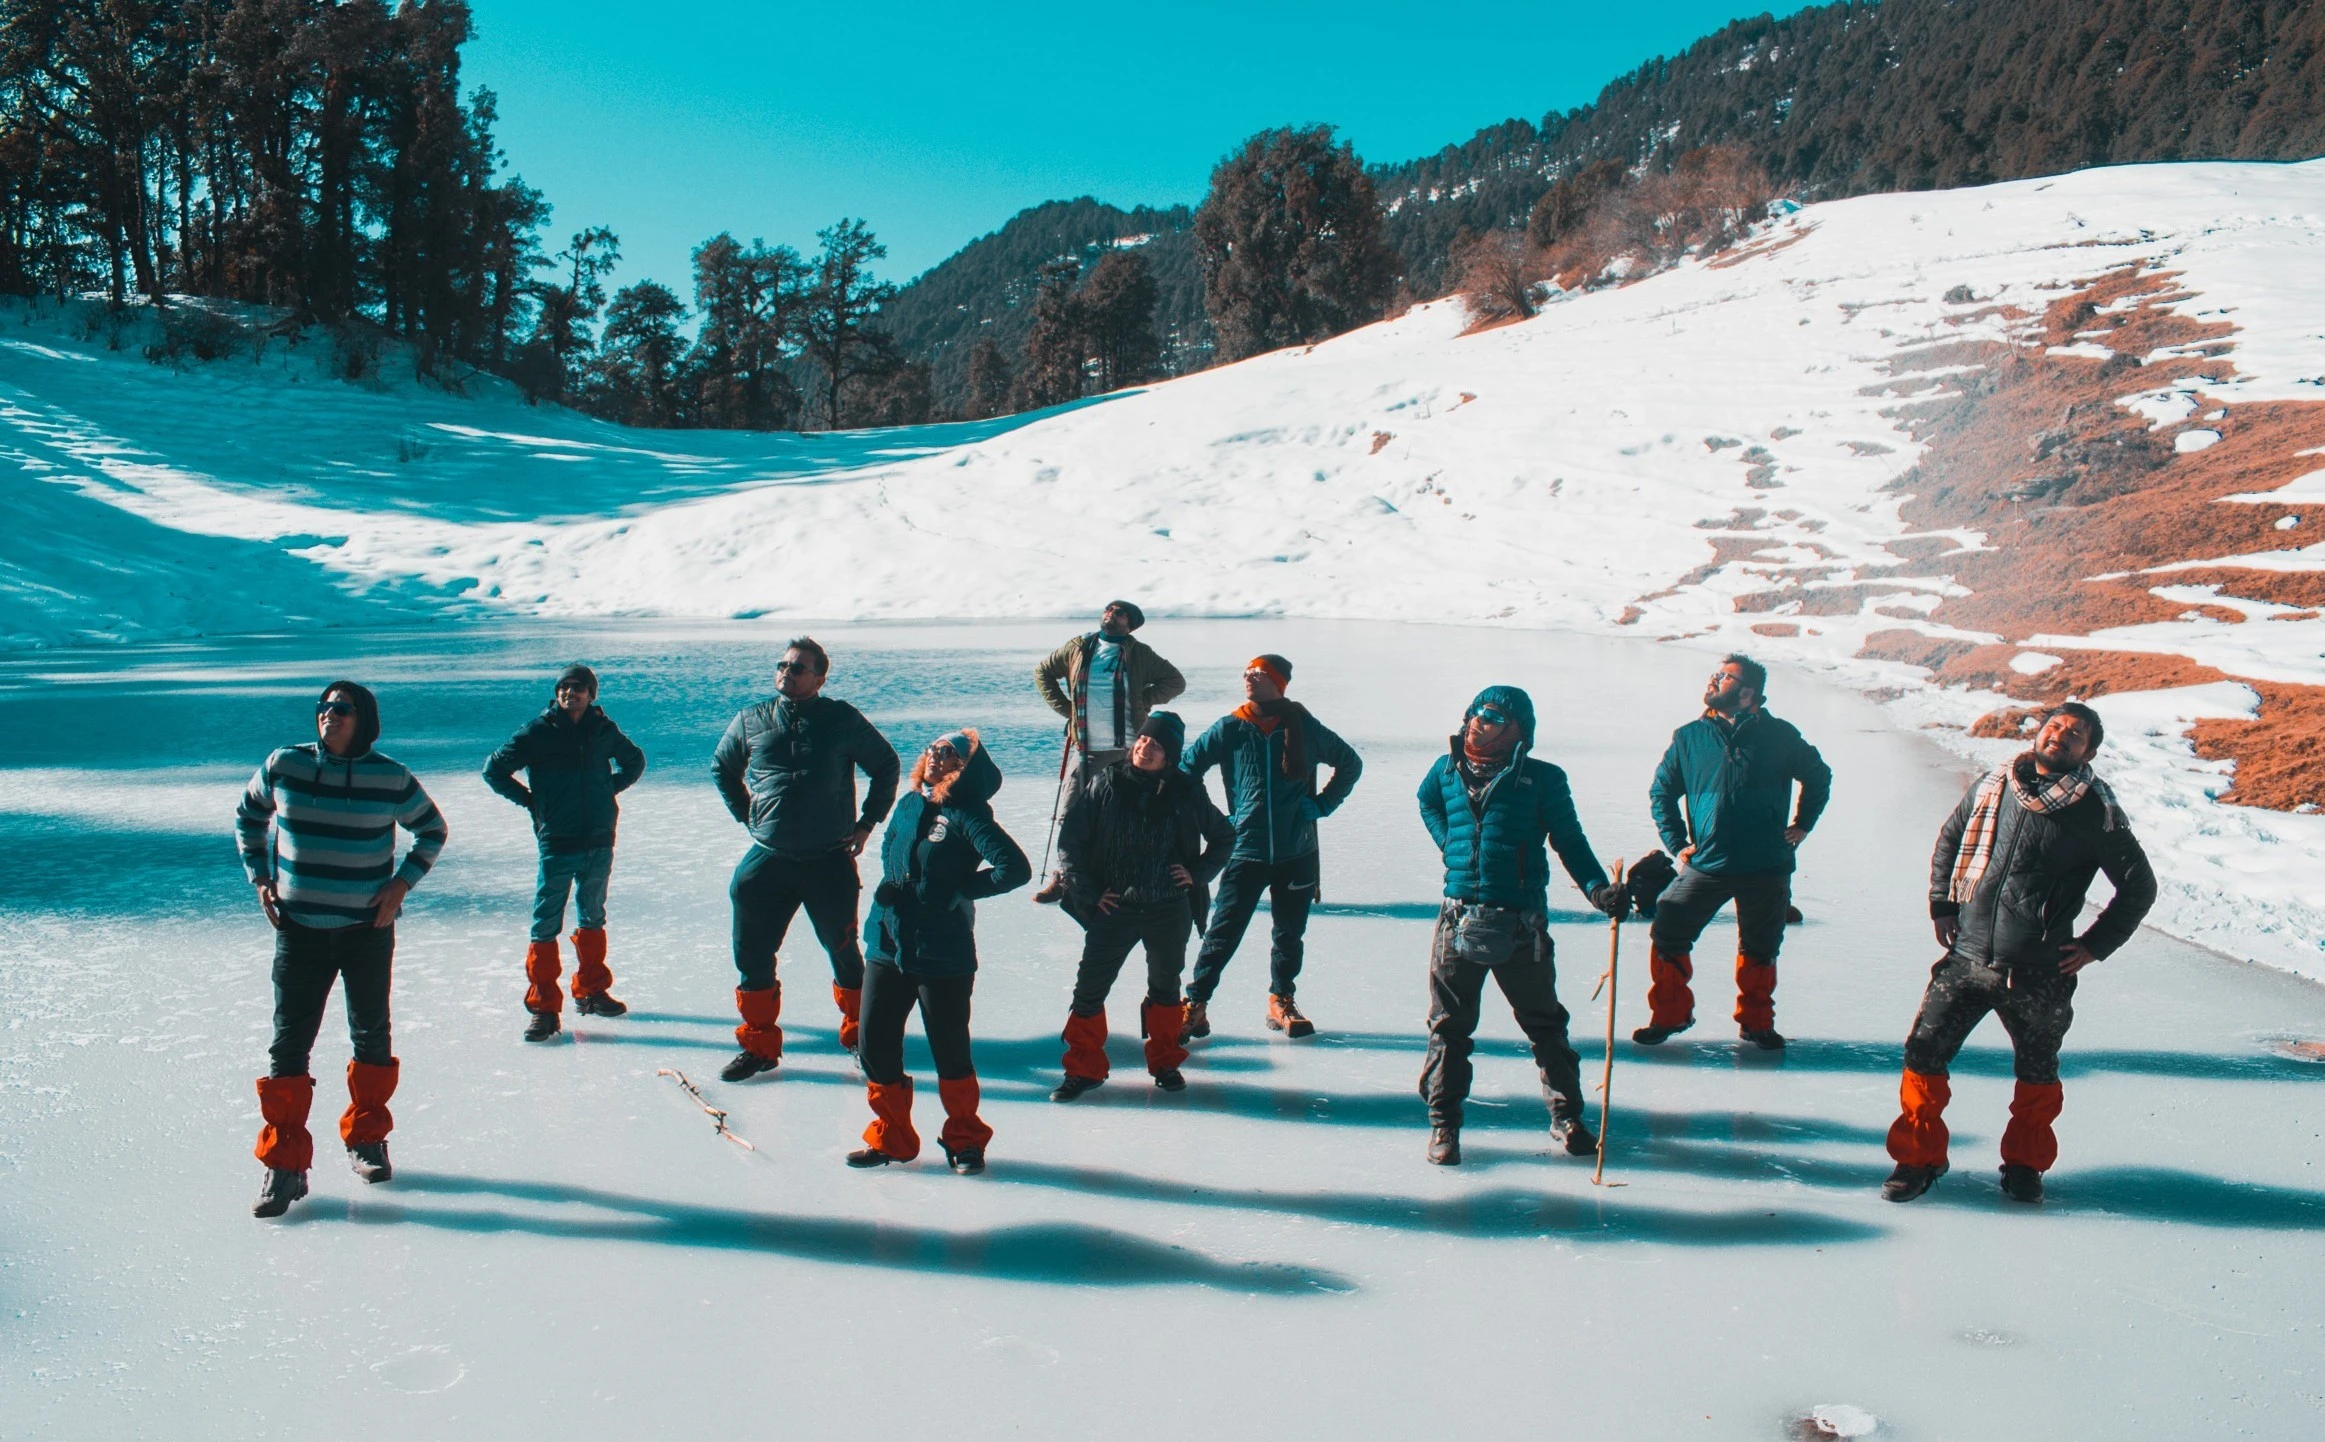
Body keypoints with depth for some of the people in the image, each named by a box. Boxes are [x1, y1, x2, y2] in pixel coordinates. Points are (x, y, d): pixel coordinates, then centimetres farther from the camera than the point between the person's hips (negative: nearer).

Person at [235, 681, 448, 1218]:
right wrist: (260, 876, 5)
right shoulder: (284, 766, -3)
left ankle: (366, 1138, 30)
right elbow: (248, 816, 14)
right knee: (289, 1042, -2)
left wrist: (402, 882, -3)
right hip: (299, 927, 0)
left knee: (371, 1034, 12)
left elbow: (433, 829, 8)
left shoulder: (391, 778, -6)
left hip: (368, 927, 0)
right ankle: (284, 1162, 6)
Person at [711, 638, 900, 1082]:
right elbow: (721, 767, 20)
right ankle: (758, 1045, 20)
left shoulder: (842, 719, -3)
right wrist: (746, 815, 13)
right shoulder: (751, 721, 3)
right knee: (752, 953, 3)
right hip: (768, 859, 2)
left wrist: (868, 821, 5)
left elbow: (886, 764, 9)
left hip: (831, 861, -2)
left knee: (843, 952, 9)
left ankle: (860, 1033, 30)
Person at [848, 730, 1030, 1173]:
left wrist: (962, 890, -15)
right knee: (875, 1045, 8)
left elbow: (1015, 868, -22)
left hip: (943, 957, -6)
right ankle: (890, 1137, 25)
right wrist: (890, 884, 9)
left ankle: (965, 1140, 25)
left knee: (950, 1050, 5)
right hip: (887, 946, 6)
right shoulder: (908, 806, 8)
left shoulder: (968, 816, -12)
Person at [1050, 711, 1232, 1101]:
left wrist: (1198, 874, 0)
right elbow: (1069, 839, -2)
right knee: (1089, 988, 0)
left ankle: (1164, 1062, 33)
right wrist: (1089, 892, -5)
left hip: (1169, 911, 1)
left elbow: (1224, 836, 11)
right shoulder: (1105, 786, -7)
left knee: (1165, 985, 16)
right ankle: (1084, 1068, 16)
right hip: (1114, 908, -1)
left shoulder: (1185, 792, -3)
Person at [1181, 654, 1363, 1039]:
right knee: (1223, 932, -3)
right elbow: (1187, 768, 4)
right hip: (1246, 851, -1)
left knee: (1290, 933, 13)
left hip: (1297, 853, 1)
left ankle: (1281, 1003, 29)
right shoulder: (1229, 729, -4)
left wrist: (1324, 804, 2)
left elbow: (1351, 763, 11)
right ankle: (1195, 1004, 6)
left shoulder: (1304, 727, -3)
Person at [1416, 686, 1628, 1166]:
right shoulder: (1447, 770, 7)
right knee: (1449, 1026, 6)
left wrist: (1598, 889, -11)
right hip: (1460, 919, 2)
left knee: (1544, 1024, 11)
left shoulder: (1542, 779, -1)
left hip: (1521, 924, -2)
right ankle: (1443, 1122, 17)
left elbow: (1569, 840, 2)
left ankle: (1566, 1116, 26)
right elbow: (1427, 804, 29)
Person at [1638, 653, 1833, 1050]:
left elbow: (1819, 776, 15)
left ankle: (1756, 1022, 32)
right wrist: (1676, 843, 2)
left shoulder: (1779, 736, -2)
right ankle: (1669, 1015, 15)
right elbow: (1661, 790, 10)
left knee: (1760, 950, 12)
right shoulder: (1690, 737, 1)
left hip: (1767, 868, 0)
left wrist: (1802, 825, 9)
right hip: (1705, 865, 1)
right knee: (1667, 936, -4)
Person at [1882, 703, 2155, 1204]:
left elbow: (2139, 885, 1)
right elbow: (1949, 839, 18)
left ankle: (2025, 1164, 34)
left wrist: (2094, 945, -3)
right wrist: (1941, 904, 9)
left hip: (2037, 974, -2)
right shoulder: (1992, 786, 4)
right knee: (1924, 1054, -2)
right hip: (1965, 959, 2)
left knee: (2036, 1073, 14)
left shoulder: (2097, 813, -6)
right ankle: (1918, 1158, 14)